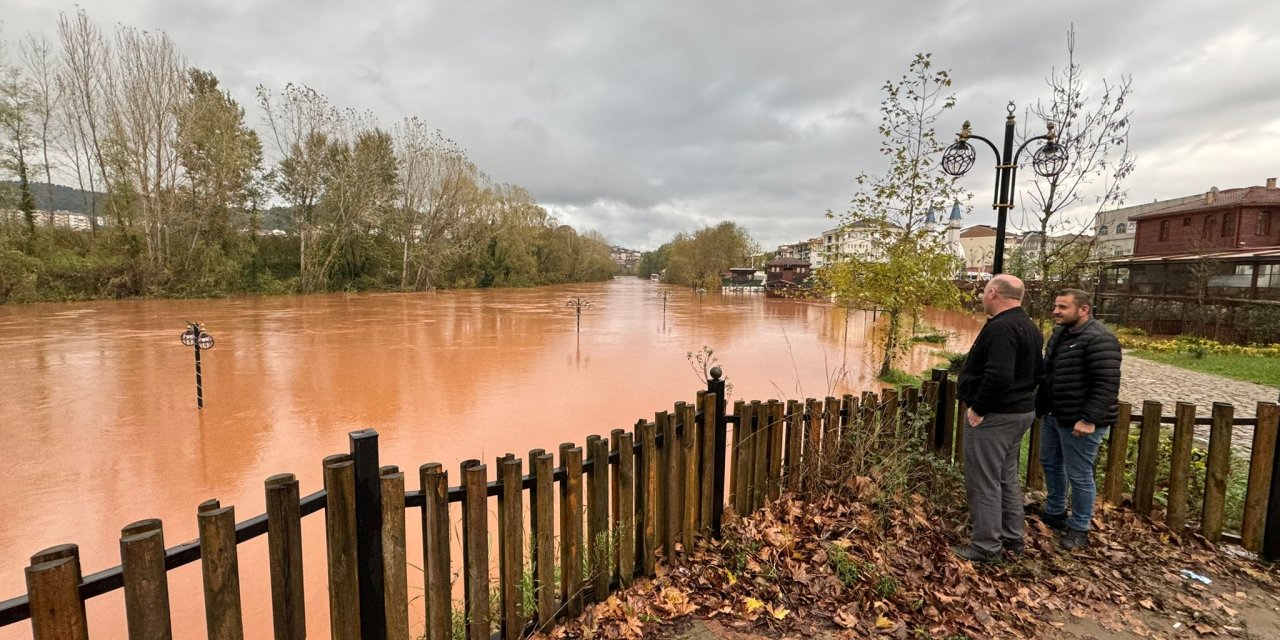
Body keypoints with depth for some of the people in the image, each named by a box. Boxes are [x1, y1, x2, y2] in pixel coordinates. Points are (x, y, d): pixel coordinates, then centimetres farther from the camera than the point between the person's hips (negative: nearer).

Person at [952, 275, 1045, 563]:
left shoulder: (1001, 327, -22)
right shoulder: (1029, 327, 12)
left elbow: (998, 376, -31)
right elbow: (1037, 373, 19)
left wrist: (978, 409, -21)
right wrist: (1020, 396, 19)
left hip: (994, 416, -10)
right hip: (1021, 411, 11)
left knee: (984, 482, -1)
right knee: (1007, 477, 20)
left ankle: (986, 546, 8)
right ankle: (1012, 537, 32)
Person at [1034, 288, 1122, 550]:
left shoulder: (1099, 339, -20)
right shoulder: (1060, 333, 10)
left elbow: (1107, 384, -24)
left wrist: (1089, 419, -26)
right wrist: (1039, 406, 20)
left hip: (1079, 421, -9)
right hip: (1053, 416, 9)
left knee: (1079, 476, 3)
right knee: (1050, 463, 21)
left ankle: (1079, 528, 19)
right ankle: (1055, 512, 38)